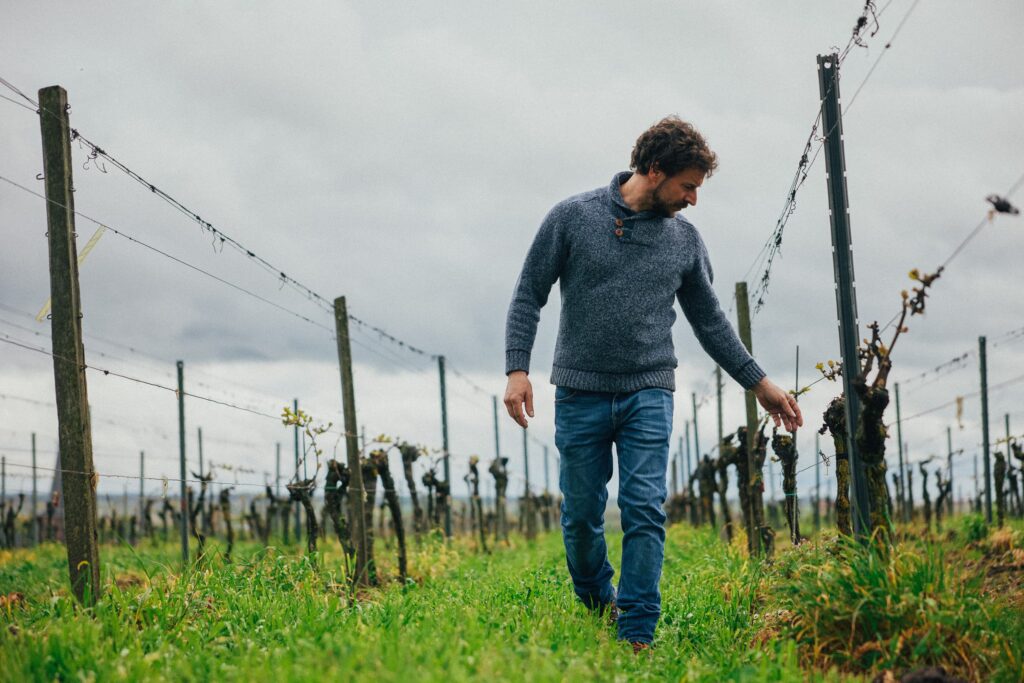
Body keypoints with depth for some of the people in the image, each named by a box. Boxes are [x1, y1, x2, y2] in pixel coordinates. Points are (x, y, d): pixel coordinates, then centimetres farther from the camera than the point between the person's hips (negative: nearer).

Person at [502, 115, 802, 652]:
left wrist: (759, 383, 15)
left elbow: (709, 320, 16)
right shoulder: (573, 217, -3)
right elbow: (529, 296, 0)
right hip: (580, 393, -1)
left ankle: (636, 636, -6)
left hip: (649, 393, 2)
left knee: (645, 511, -9)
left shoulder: (684, 239, 7)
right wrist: (517, 369, -11)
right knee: (581, 513, 6)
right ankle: (596, 603, 31)